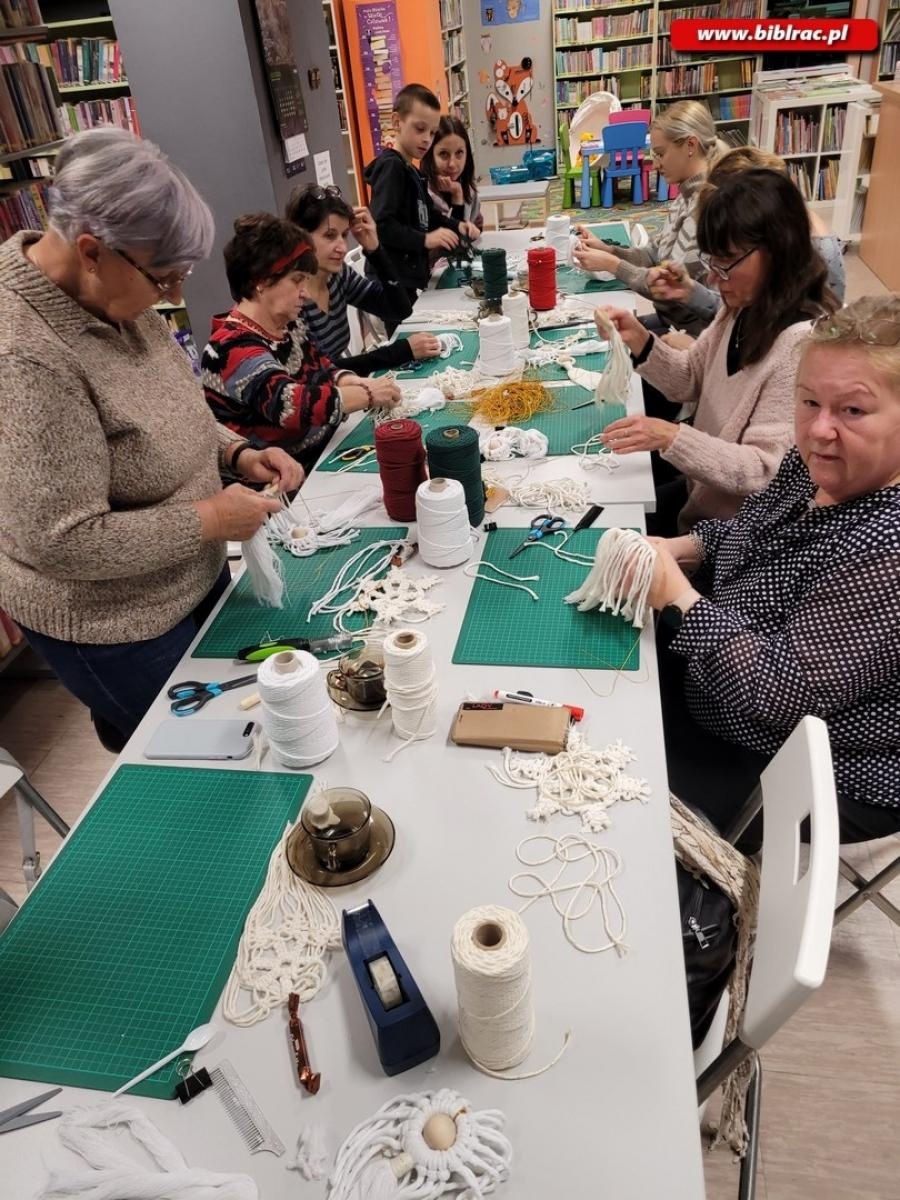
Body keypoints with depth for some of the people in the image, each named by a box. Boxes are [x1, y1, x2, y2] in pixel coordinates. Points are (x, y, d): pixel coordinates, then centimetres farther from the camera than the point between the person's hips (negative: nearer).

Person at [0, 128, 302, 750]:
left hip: (193, 579, 8)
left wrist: (235, 452, -6)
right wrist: (208, 519, -23)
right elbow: (61, 541, -29)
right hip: (112, 628, -8)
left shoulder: (112, 293, -5)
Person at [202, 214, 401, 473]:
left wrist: (357, 383, -7)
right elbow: (292, 405, -33)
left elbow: (322, 371, 15)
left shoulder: (287, 325, 7)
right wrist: (367, 394, -23)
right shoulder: (234, 348, -20)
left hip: (325, 449, 8)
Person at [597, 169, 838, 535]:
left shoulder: (803, 344, -27)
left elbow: (768, 473, -27)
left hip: (738, 530, -7)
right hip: (700, 488, 8)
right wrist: (639, 340, -9)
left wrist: (672, 437, -37)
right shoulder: (744, 308, -1)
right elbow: (692, 381, 9)